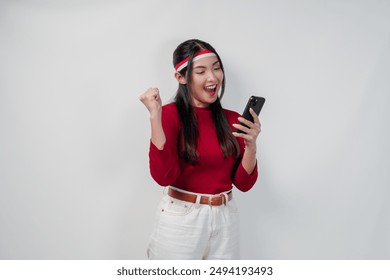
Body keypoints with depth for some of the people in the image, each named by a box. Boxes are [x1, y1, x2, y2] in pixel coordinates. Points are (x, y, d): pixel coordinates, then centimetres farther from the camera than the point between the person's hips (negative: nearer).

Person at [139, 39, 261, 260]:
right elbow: (163, 176, -21)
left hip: (225, 220, 4)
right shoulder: (171, 114, -9)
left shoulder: (232, 120, 3)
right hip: (180, 219, -4)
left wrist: (251, 145, -15)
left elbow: (244, 183, 2)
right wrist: (155, 116, -25)